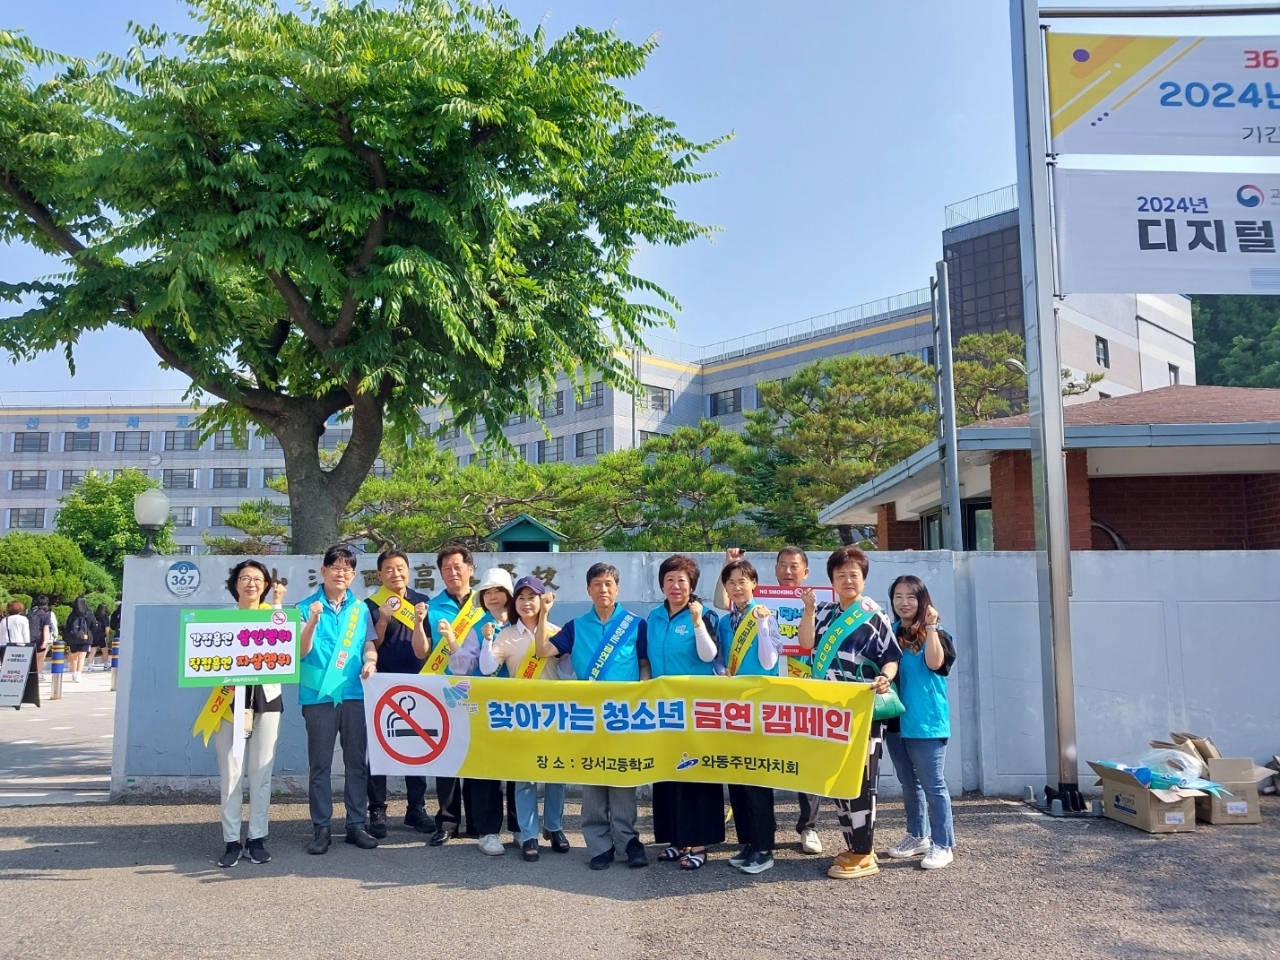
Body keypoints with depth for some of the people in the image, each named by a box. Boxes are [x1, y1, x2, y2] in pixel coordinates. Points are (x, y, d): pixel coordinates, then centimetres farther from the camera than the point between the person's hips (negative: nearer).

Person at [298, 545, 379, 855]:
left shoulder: (361, 609, 9)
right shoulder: (307, 607, 0)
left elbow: (369, 645, 9)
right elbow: (301, 651, -7)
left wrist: (370, 661, -12)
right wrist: (313, 621, -22)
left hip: (355, 693, 2)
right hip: (318, 694, -2)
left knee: (357, 761, 7)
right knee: (320, 763, 4)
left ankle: (356, 824, 16)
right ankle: (320, 828, 11)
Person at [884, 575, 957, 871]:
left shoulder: (936, 634, -4)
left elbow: (934, 663, -24)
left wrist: (930, 627, -21)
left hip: (926, 722, -5)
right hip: (896, 720, 5)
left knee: (932, 784, -2)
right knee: (909, 783, 16)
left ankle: (943, 845, 6)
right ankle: (917, 836, 28)